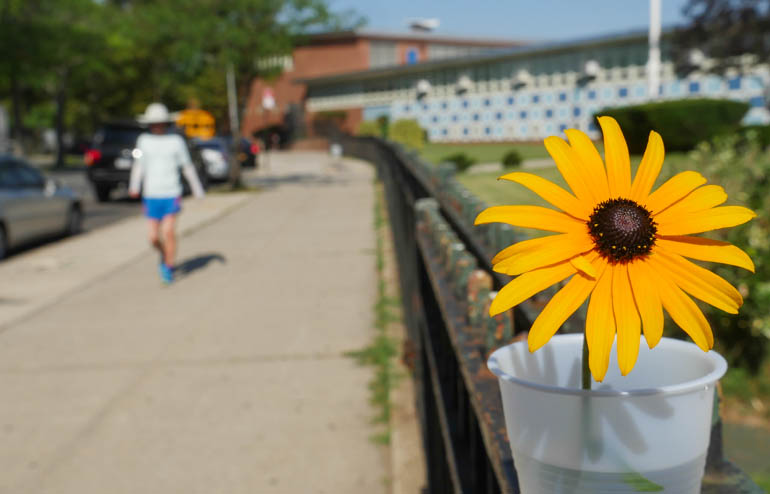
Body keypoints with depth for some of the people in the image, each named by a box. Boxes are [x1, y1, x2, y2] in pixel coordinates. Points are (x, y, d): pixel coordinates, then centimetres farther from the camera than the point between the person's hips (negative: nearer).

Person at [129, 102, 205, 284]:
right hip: (151, 196, 2)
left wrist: (198, 190, 10)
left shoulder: (176, 140, 1)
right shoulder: (144, 140, 6)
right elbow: (139, 165, 6)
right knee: (154, 237, 3)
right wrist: (134, 187, -10)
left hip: (172, 195, -2)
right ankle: (164, 256, 34)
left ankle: (169, 268, 1)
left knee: (168, 231, -15)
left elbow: (187, 167, 7)